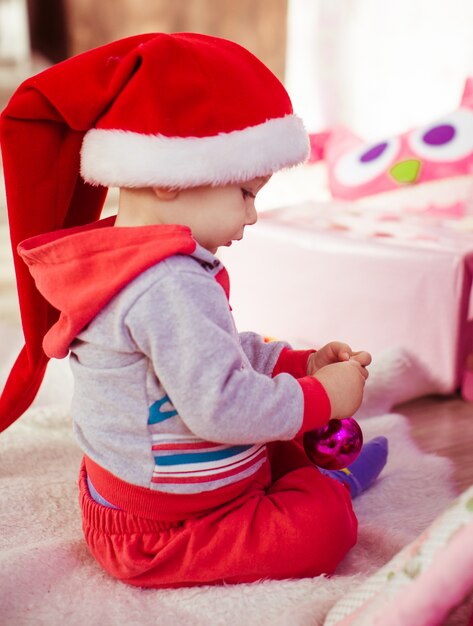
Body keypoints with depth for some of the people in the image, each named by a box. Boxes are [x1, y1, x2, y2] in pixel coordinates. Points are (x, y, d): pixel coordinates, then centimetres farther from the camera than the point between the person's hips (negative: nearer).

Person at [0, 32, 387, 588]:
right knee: (323, 526, -11)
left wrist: (300, 363, 6)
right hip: (152, 536, -11)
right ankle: (328, 484, 16)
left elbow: (220, 352, 14)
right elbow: (222, 406, -33)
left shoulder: (124, 265, 5)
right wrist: (320, 396, -18)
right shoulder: (171, 289, -31)